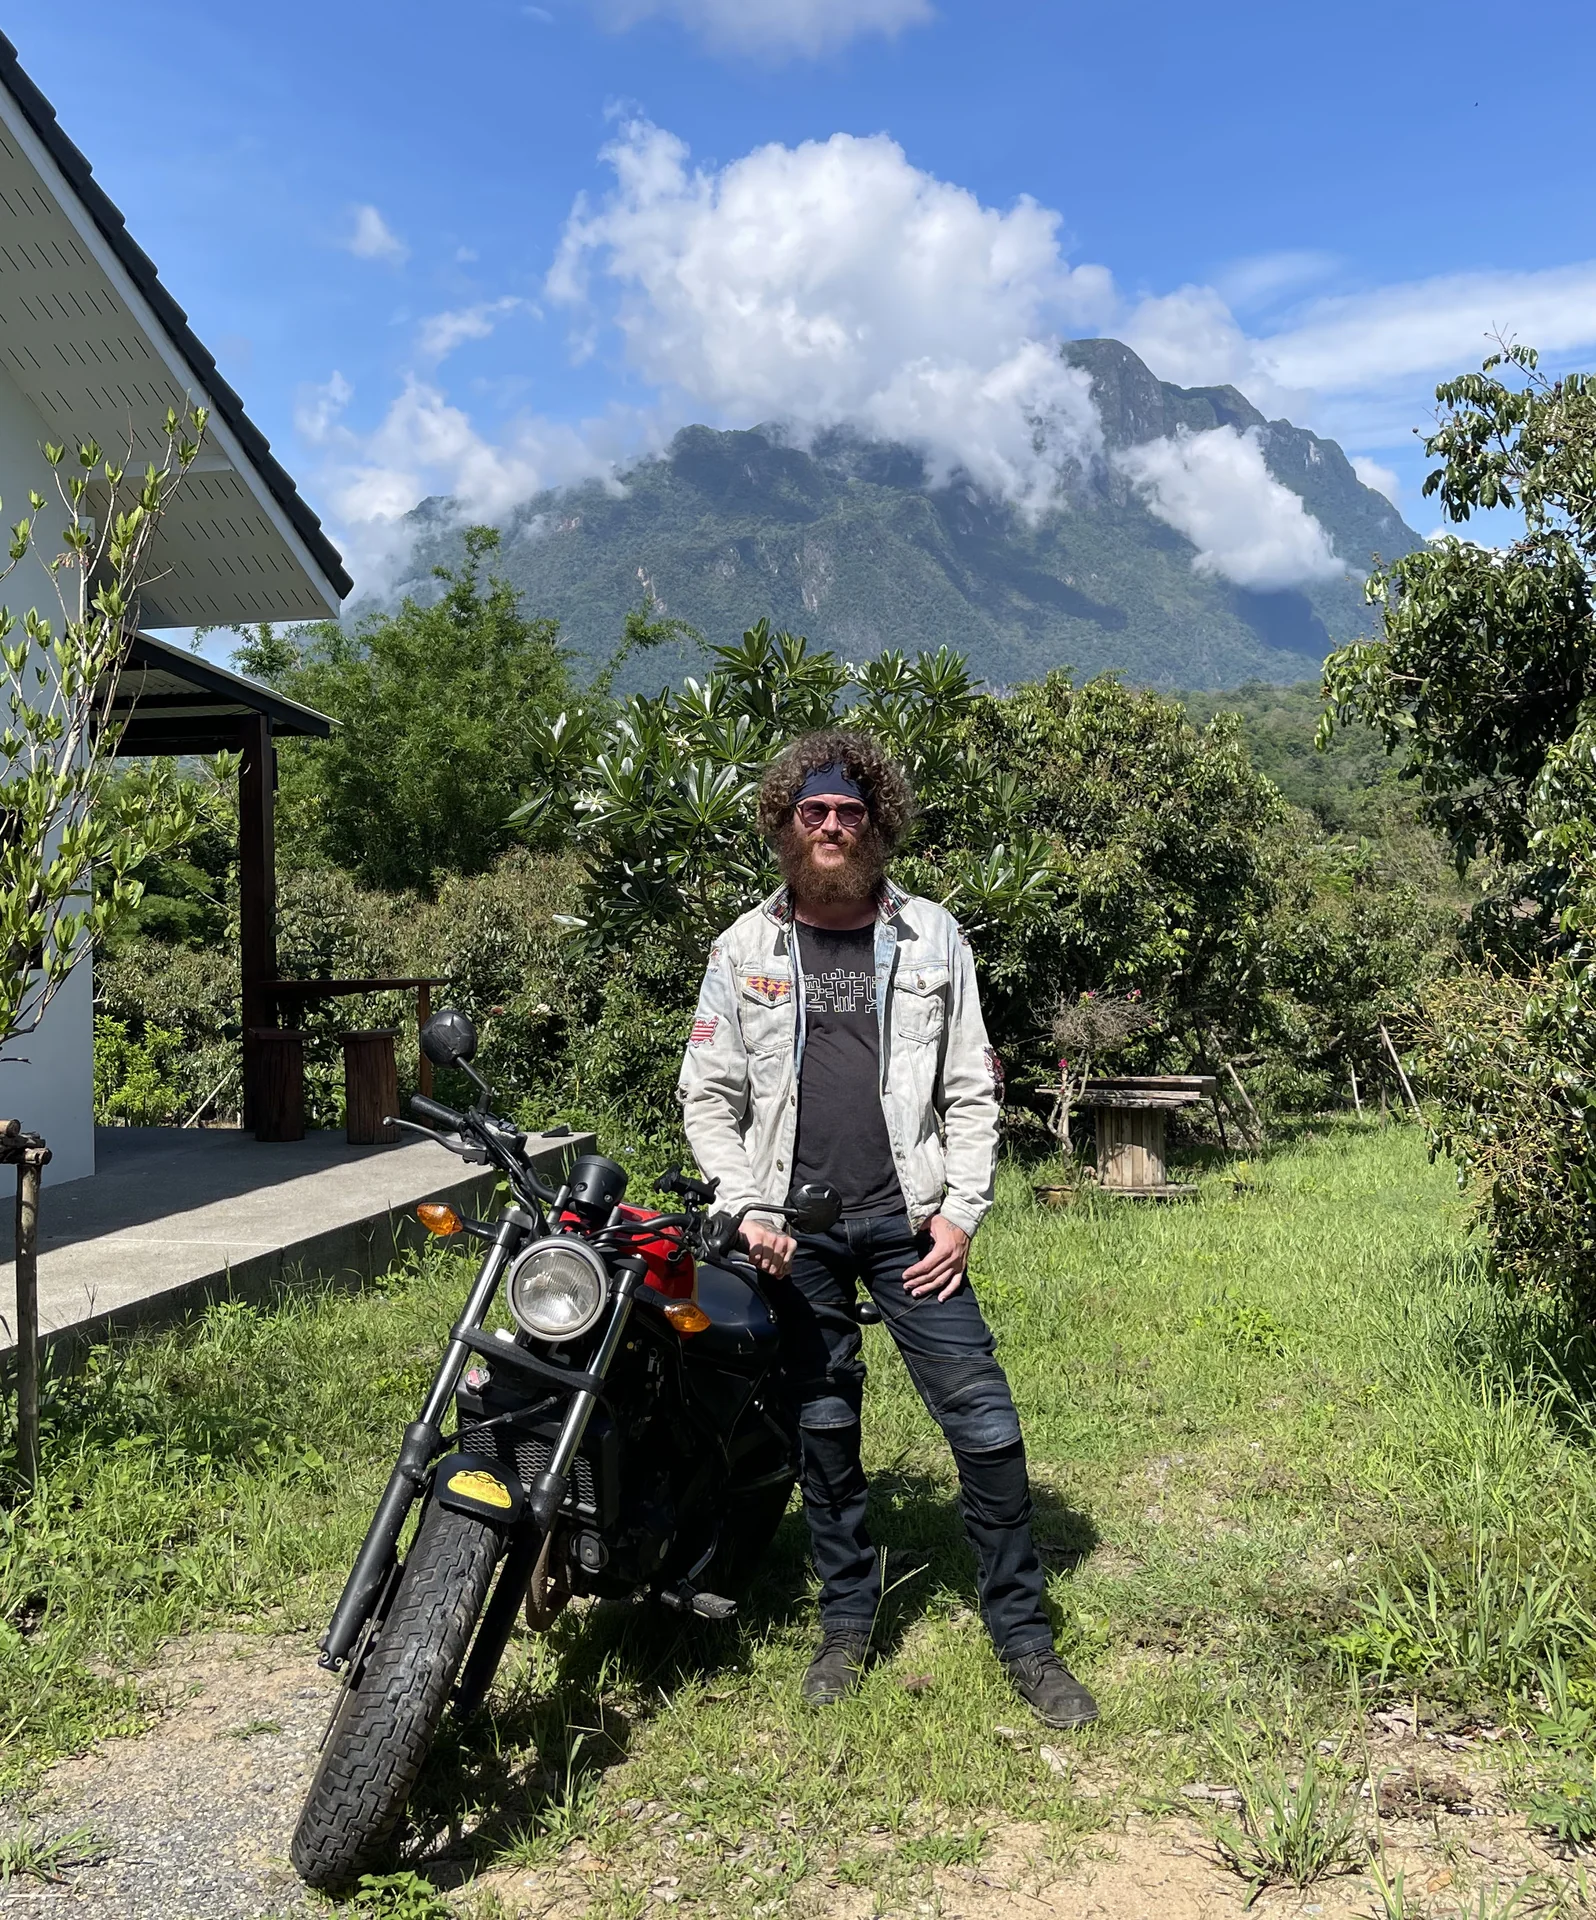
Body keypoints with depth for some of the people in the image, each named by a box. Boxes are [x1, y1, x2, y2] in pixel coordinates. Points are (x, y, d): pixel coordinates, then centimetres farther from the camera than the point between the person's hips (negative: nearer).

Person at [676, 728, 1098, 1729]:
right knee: (824, 1428, 11)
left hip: (909, 1222, -1)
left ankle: (1023, 1631, 10)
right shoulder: (746, 949, 6)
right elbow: (708, 1095, 6)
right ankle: (849, 1619, 27)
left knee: (984, 1420, -4)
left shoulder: (932, 937, 4)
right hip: (798, 1231, 1)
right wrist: (748, 1210, -4)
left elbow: (972, 1090, 4)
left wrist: (961, 1214, -5)